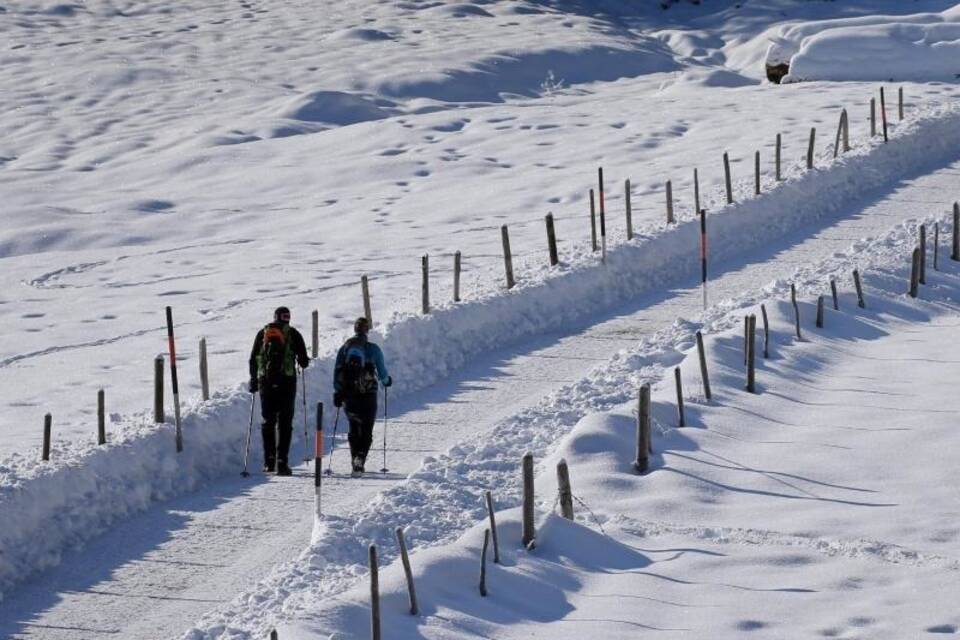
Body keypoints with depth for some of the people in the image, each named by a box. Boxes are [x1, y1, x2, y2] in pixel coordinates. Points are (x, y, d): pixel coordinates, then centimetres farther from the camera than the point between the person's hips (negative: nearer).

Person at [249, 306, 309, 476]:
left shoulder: (263, 333, 10)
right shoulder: (293, 334, 2)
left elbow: (253, 359, 9)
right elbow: (304, 361, 2)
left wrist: (253, 379, 17)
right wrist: (304, 362, 25)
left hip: (265, 381, 2)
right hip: (287, 382, -2)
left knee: (268, 421, 11)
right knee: (285, 423, 0)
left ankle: (269, 461, 7)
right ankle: (281, 462, -8)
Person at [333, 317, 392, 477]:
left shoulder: (344, 348, 4)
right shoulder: (373, 349, -5)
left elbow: (337, 372, 3)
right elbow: (382, 372, 0)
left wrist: (337, 392, 10)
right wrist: (386, 380, 22)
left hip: (348, 395, 3)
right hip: (368, 395, -3)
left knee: (354, 429, 19)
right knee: (366, 431, 0)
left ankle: (355, 460, 17)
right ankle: (360, 459, -21)